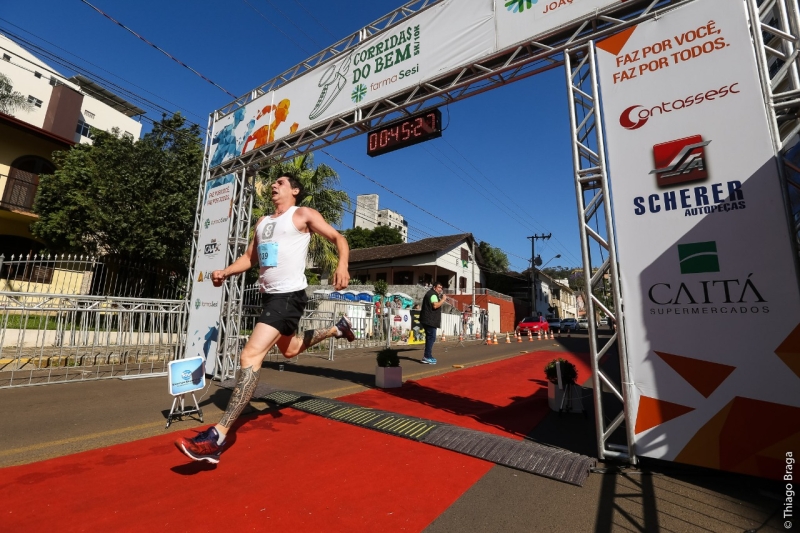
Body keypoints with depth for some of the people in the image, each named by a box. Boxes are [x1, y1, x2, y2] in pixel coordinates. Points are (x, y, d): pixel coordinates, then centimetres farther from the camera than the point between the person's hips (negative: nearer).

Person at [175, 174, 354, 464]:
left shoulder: (304, 215, -2)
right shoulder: (263, 221, 19)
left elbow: (338, 238, -4)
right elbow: (249, 257, 22)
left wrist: (342, 266, -23)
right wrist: (225, 272, 3)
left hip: (289, 295, -9)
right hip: (270, 295, 9)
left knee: (250, 356, -19)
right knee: (289, 349, 25)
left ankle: (217, 437, -15)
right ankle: (337, 328, 46)